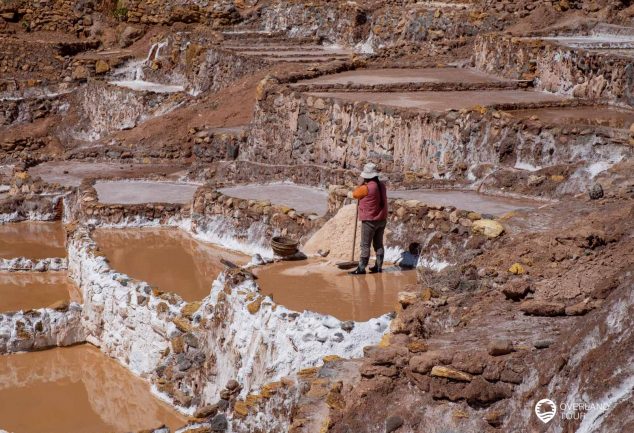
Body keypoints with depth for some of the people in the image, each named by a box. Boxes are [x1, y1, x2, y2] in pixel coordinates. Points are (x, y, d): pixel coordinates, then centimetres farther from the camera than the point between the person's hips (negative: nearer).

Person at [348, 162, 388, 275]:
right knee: (379, 244, 12)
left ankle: (361, 268, -4)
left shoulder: (366, 188, -19)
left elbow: (353, 194, -4)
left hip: (370, 221, -7)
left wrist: (350, 194, 18)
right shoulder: (382, 186, 3)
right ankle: (378, 266, 16)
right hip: (381, 220, 7)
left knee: (365, 245, -4)